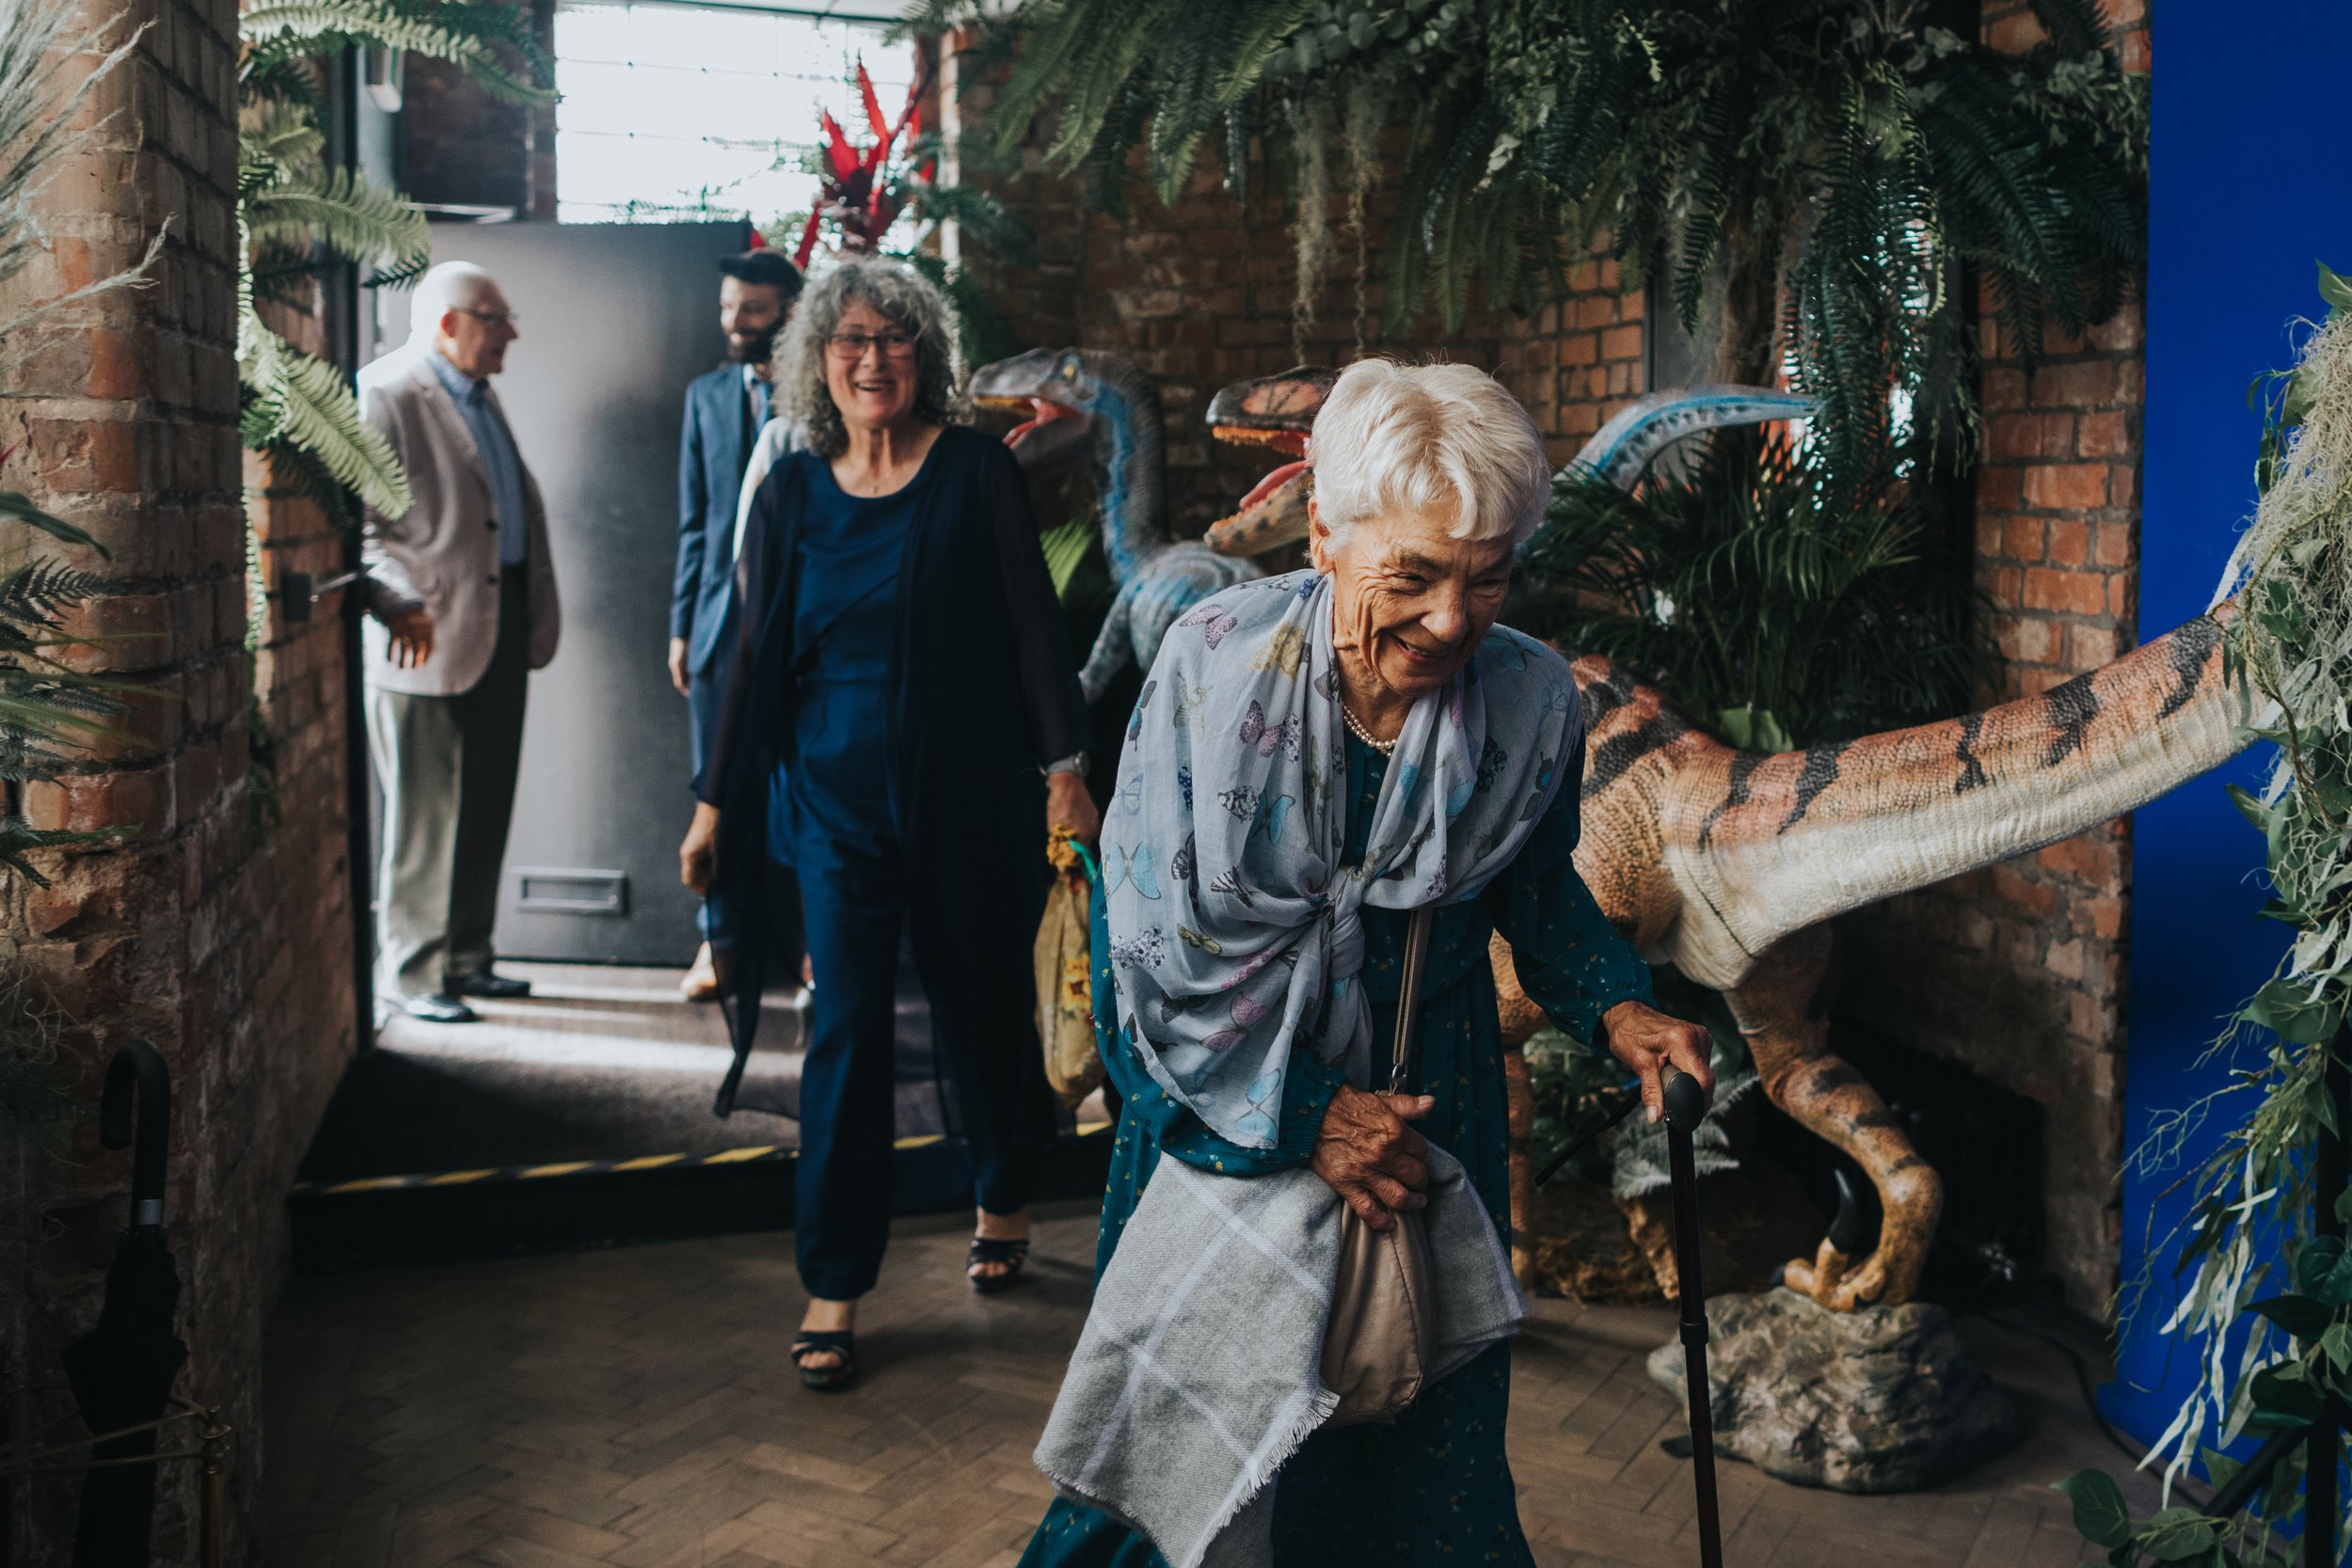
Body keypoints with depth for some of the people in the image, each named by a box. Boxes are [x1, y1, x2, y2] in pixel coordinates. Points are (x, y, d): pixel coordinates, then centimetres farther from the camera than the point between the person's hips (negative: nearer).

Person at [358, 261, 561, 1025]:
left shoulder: (480, 395, 17)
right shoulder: (384, 396, -11)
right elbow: (352, 520, -18)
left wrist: (539, 611, 13)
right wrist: (397, 603, -28)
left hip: (500, 636, 9)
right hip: (428, 640, -9)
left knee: (485, 812, 15)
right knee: (425, 819, -1)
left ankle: (466, 958, 26)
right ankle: (411, 975, 11)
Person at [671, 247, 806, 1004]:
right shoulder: (705, 395, 11)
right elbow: (694, 519, 11)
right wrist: (682, 624, 7)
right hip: (722, 617, 3)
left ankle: (805, 933, 17)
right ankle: (720, 936, 16)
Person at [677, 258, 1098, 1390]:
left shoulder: (976, 472, -4)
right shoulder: (790, 494, 4)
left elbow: (1032, 624, -4)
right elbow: (758, 659, 8)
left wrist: (1064, 768, -9)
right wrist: (715, 805, 8)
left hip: (972, 799, -1)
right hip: (839, 805, 2)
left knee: (981, 1012, 11)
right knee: (846, 1033, -2)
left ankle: (1005, 1202, 39)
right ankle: (833, 1289, 7)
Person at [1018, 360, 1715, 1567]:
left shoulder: (1533, 699, -13)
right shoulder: (1217, 660, -20)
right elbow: (1153, 925, -16)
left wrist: (1613, 1008, -13)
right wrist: (1302, 1110, -19)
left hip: (1422, 1091, 2)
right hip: (1219, 1093, -1)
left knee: (1418, 1417, 12)